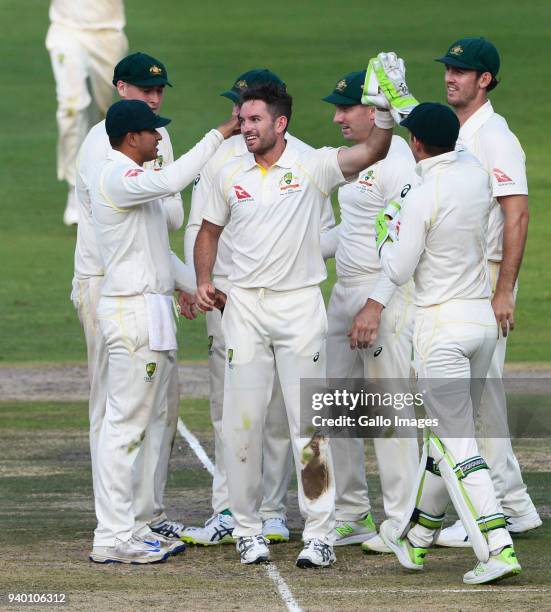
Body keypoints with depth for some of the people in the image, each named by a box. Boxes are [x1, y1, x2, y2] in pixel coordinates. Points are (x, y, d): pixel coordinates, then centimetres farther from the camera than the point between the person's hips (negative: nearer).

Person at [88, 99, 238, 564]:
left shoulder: (137, 179, 18)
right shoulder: (116, 178, -14)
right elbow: (171, 181, -33)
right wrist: (220, 135, -27)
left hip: (153, 310, 11)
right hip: (132, 311, -11)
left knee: (153, 420, 13)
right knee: (126, 423, -10)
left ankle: (133, 527, 17)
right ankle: (112, 538, -9)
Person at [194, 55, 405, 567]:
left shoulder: (313, 167, -3)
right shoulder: (230, 176, 7)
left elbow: (371, 154, -16)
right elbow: (209, 231, 18)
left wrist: (384, 111, -32)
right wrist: (203, 282, 4)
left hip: (301, 304, -3)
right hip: (245, 306, 3)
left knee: (309, 422, -4)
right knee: (242, 420, 2)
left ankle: (319, 533, 0)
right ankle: (248, 529, 11)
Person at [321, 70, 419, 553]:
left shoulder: (395, 160, -15)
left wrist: (376, 305, -25)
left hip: (387, 295, -10)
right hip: (345, 292, 10)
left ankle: (402, 521, -2)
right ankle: (349, 516, 19)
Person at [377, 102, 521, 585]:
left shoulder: (421, 200, -17)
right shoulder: (476, 175, 2)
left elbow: (398, 271, -11)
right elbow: (449, 150, 26)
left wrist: (386, 232, 9)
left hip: (441, 327, -7)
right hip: (483, 320, 7)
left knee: (455, 442, -6)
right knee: (446, 432, 18)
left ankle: (497, 549, -16)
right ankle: (416, 538, 32)